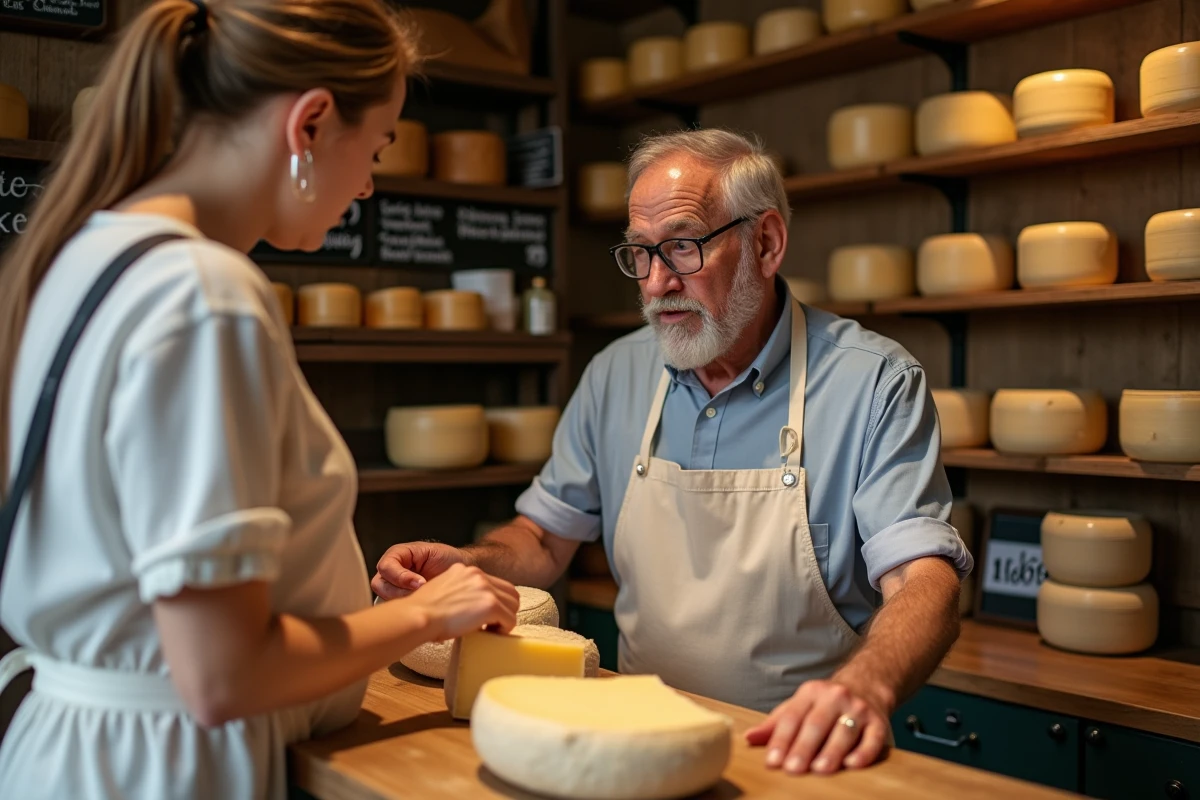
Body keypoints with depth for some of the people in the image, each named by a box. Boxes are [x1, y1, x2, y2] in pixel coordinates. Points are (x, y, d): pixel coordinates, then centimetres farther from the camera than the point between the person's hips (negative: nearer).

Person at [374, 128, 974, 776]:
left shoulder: (873, 383, -8)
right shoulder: (616, 376, 6)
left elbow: (924, 578, -16)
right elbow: (546, 538, 13)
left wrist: (866, 686, -36)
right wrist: (465, 566, -7)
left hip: (800, 758, -2)